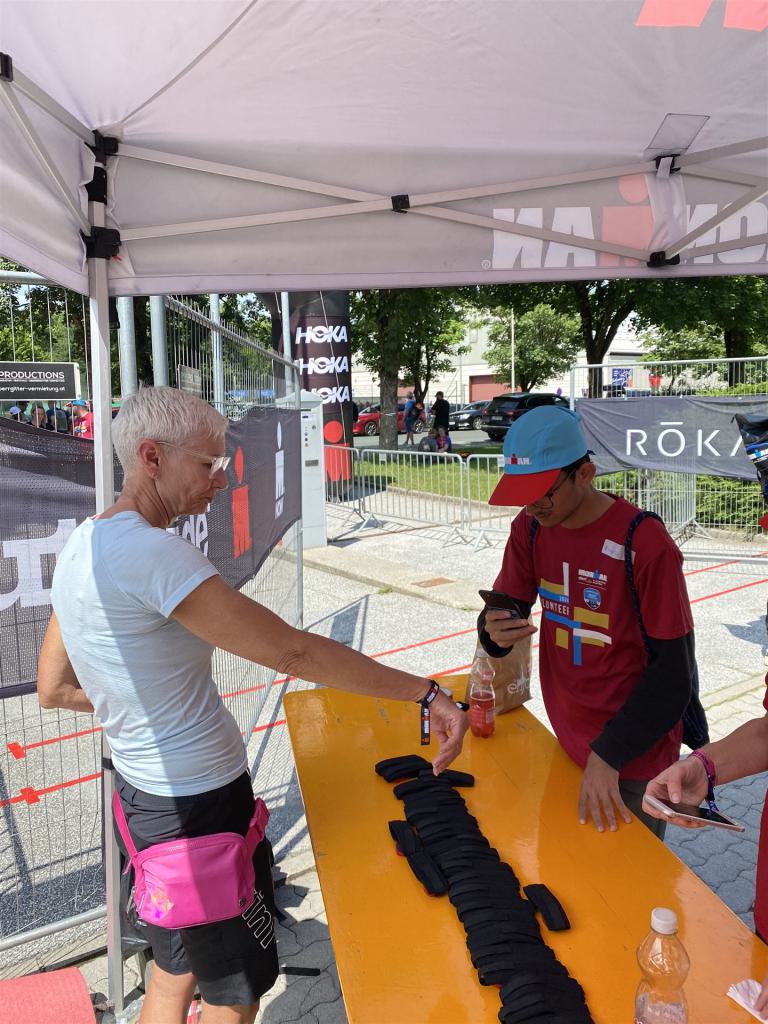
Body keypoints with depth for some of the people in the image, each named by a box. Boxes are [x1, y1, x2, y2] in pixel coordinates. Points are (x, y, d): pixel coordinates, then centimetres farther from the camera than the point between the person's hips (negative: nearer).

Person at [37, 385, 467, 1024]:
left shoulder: (84, 545, 2)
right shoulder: (149, 552, -27)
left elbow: (54, 688, 10)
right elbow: (294, 652, -30)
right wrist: (426, 693, -25)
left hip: (148, 795, 9)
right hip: (200, 805, -9)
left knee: (175, 970, 27)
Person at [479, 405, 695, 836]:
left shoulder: (645, 544, -24)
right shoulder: (531, 527, -5)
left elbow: (674, 668, -19)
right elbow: (508, 603, 2)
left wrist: (609, 753, -19)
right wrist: (496, 630, -23)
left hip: (634, 757, -5)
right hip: (568, 740, 5)